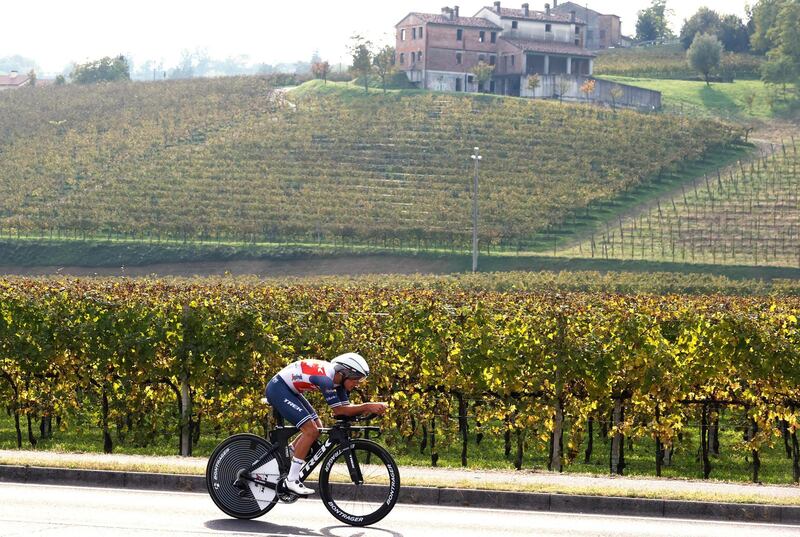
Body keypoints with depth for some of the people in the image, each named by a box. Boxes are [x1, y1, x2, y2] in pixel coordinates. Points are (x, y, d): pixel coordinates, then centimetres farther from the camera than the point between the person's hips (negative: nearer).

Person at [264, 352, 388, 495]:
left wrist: (372, 407, -15)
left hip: (290, 390, 10)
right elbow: (339, 410, -26)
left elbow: (346, 406, -1)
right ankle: (292, 481, -13)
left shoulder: (338, 377, 0)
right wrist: (367, 407, -29)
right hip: (278, 388, -10)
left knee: (317, 427, 9)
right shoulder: (326, 377, -28)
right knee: (311, 430, -16)